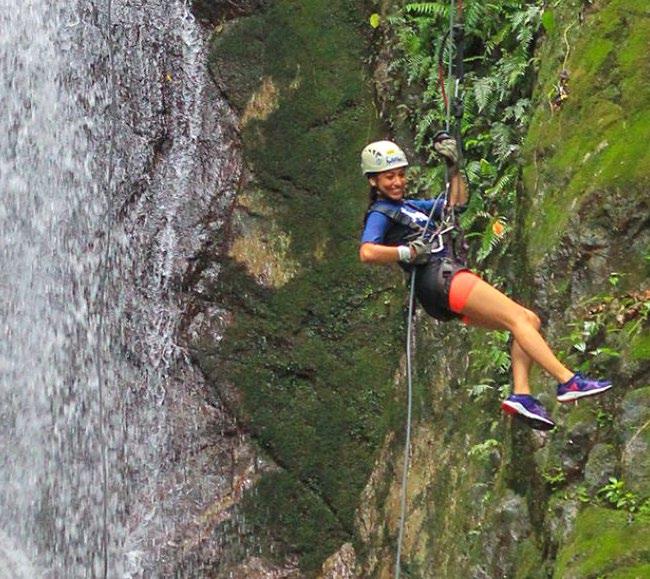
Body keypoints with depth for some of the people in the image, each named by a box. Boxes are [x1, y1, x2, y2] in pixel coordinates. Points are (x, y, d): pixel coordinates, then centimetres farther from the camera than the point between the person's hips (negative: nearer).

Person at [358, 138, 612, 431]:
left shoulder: (410, 207, 27)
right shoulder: (380, 214, 0)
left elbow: (456, 201, 34)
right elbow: (367, 252, -19)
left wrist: (453, 167, 22)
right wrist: (409, 252, -17)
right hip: (440, 277, -10)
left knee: (529, 320, 2)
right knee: (517, 317, -16)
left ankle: (521, 395, -12)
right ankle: (569, 381, -23)